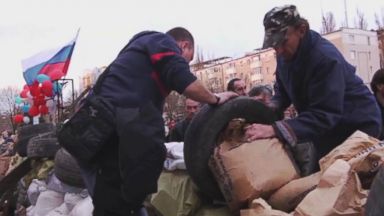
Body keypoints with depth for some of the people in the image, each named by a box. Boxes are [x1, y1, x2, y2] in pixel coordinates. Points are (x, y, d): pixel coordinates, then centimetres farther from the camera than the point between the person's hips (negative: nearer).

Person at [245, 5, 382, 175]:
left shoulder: (325, 58, -32)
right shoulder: (286, 54, -7)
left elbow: (324, 115, -38)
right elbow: (282, 90, 7)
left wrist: (275, 130, -47)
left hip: (357, 126, -7)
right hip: (326, 126, 8)